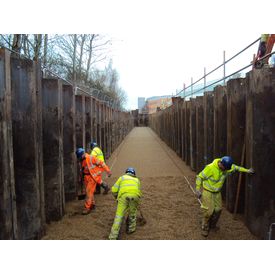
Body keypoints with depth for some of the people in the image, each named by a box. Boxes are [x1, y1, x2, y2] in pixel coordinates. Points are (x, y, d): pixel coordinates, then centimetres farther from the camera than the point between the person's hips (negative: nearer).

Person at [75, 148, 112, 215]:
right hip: (86, 177, 8)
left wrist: (108, 170, -12)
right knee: (88, 191, 14)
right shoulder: (82, 160, 7)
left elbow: (101, 163, -13)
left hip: (93, 177, -7)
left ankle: (87, 208, -7)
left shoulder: (91, 158, -16)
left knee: (89, 192, -10)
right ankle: (92, 204, 31)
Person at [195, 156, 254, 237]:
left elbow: (236, 168, 11)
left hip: (217, 193, 6)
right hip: (207, 192, -6)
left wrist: (247, 170, 7)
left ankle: (212, 225, 31)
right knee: (208, 211, -7)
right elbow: (200, 177, -19)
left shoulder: (227, 167, -9)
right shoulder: (210, 168, -28)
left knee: (218, 209, 9)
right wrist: (198, 190, -18)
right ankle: (205, 228, 10)